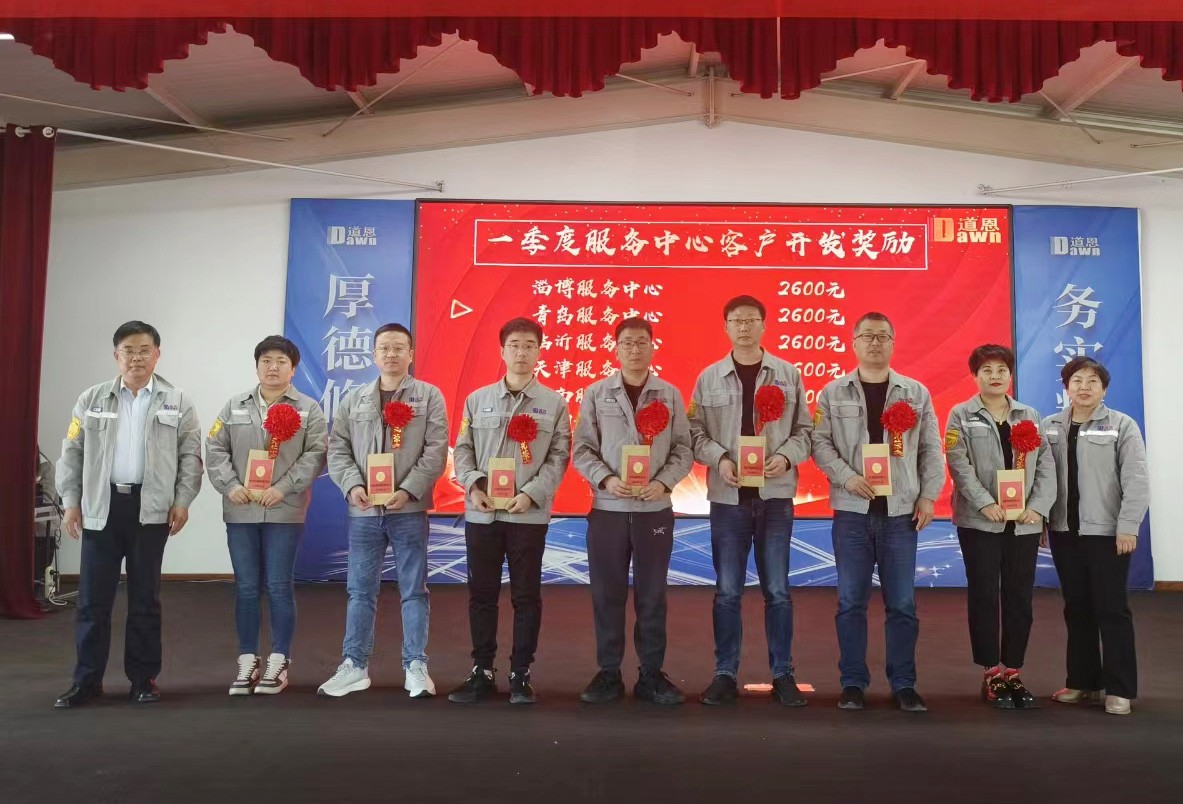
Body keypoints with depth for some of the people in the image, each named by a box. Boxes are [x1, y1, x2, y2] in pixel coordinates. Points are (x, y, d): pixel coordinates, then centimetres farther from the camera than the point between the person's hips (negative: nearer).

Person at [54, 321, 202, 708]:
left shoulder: (177, 401, 4)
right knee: (93, 597, 4)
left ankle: (143, 678, 16)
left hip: (151, 508, -1)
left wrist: (182, 501, -5)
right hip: (101, 506, 1)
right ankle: (87, 680, 13)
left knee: (145, 597, 7)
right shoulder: (92, 399, 8)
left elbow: (190, 455, 3)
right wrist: (71, 501, 1)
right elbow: (72, 452, 8)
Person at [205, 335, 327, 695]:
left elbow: (315, 455, -5)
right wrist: (230, 486, -8)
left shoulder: (309, 409, 3)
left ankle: (279, 662, 12)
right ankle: (248, 661, 18)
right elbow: (215, 449, 7)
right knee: (246, 588, 8)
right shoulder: (234, 406, 11)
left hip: (285, 511, -2)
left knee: (279, 587, 1)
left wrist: (282, 488, -15)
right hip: (240, 511, 3)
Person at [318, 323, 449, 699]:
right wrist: (352, 486, -10)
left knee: (414, 590, 3)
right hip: (364, 510, 3)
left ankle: (416, 667, 11)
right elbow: (337, 450, 7)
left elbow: (435, 451, -5)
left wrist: (408, 490, -15)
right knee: (360, 590, 9)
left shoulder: (429, 396, 3)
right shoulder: (354, 400, 13)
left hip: (409, 509, -3)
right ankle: (354, 665, 18)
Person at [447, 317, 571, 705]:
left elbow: (558, 457, -1)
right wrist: (473, 485, -10)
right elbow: (462, 449, 8)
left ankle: (521, 675, 15)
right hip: (481, 513, 2)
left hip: (529, 514, -2)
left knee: (526, 596, 4)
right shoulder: (477, 399, 9)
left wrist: (530, 494, -14)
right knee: (481, 594, 8)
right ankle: (482, 672, 20)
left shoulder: (554, 403, 4)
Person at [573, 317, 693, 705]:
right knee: (607, 594, 5)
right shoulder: (596, 393, 4)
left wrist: (663, 483, -13)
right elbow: (582, 449, 2)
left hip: (655, 509, 0)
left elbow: (683, 449, 3)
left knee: (652, 595, 6)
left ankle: (651, 675, 17)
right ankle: (608, 673, 17)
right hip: (608, 508, 0)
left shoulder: (670, 395, 6)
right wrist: (606, 480, -14)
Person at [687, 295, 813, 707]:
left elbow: (804, 429, 5)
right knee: (727, 591, 6)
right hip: (728, 495, 0)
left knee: (777, 590, 6)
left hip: (775, 494, 0)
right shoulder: (709, 378, 6)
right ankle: (725, 675, 16)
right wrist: (719, 458, -14)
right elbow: (696, 432, 3)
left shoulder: (789, 375, 6)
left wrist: (787, 457, -13)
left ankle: (783, 675, 16)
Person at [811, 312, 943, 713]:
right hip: (852, 511, -1)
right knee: (851, 601, 4)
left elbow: (931, 449, 7)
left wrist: (928, 495, -1)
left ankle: (904, 684, 17)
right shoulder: (833, 393, 5)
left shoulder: (916, 393, 8)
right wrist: (847, 477, -14)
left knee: (902, 602, 5)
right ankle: (853, 683, 15)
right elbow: (820, 443, 0)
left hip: (900, 511, 1)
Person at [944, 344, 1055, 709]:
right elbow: (959, 464, -8)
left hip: (1024, 522, 3)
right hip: (980, 521, -3)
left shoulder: (1029, 416, 12)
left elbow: (1046, 465, 6)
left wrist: (1037, 507, -8)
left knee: (1020, 597, 6)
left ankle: (1013, 672, 17)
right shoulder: (961, 415, 3)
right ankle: (991, 674, 10)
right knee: (984, 596, 1)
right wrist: (985, 503, -19)